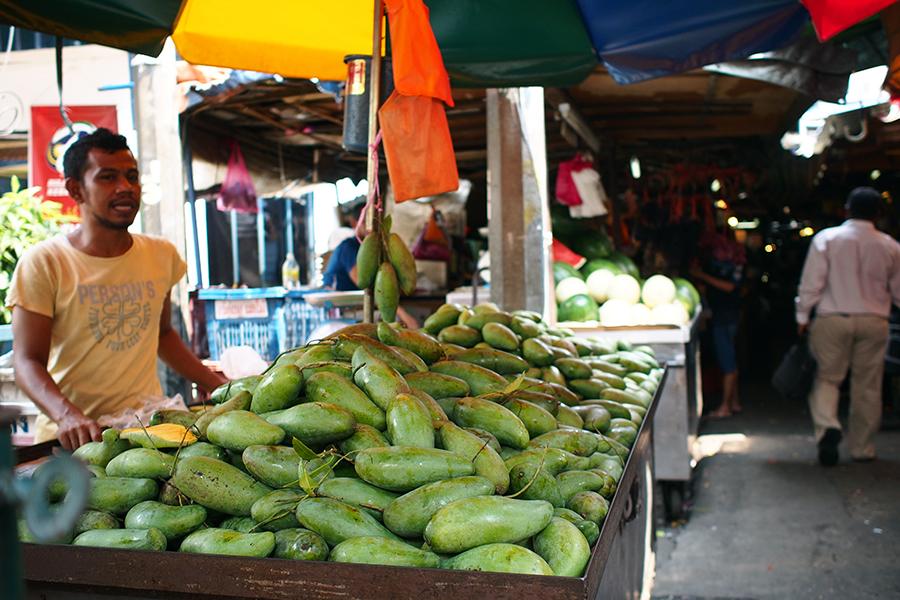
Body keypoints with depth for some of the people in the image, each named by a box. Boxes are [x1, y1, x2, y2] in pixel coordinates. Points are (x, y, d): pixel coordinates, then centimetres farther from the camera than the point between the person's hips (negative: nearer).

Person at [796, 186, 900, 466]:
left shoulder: (826, 238, -5)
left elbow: (811, 283, -7)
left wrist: (802, 317, 1)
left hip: (832, 319, -1)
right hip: (873, 321, 2)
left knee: (827, 377, 7)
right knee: (867, 386, 9)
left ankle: (827, 426, -19)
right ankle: (862, 448, 17)